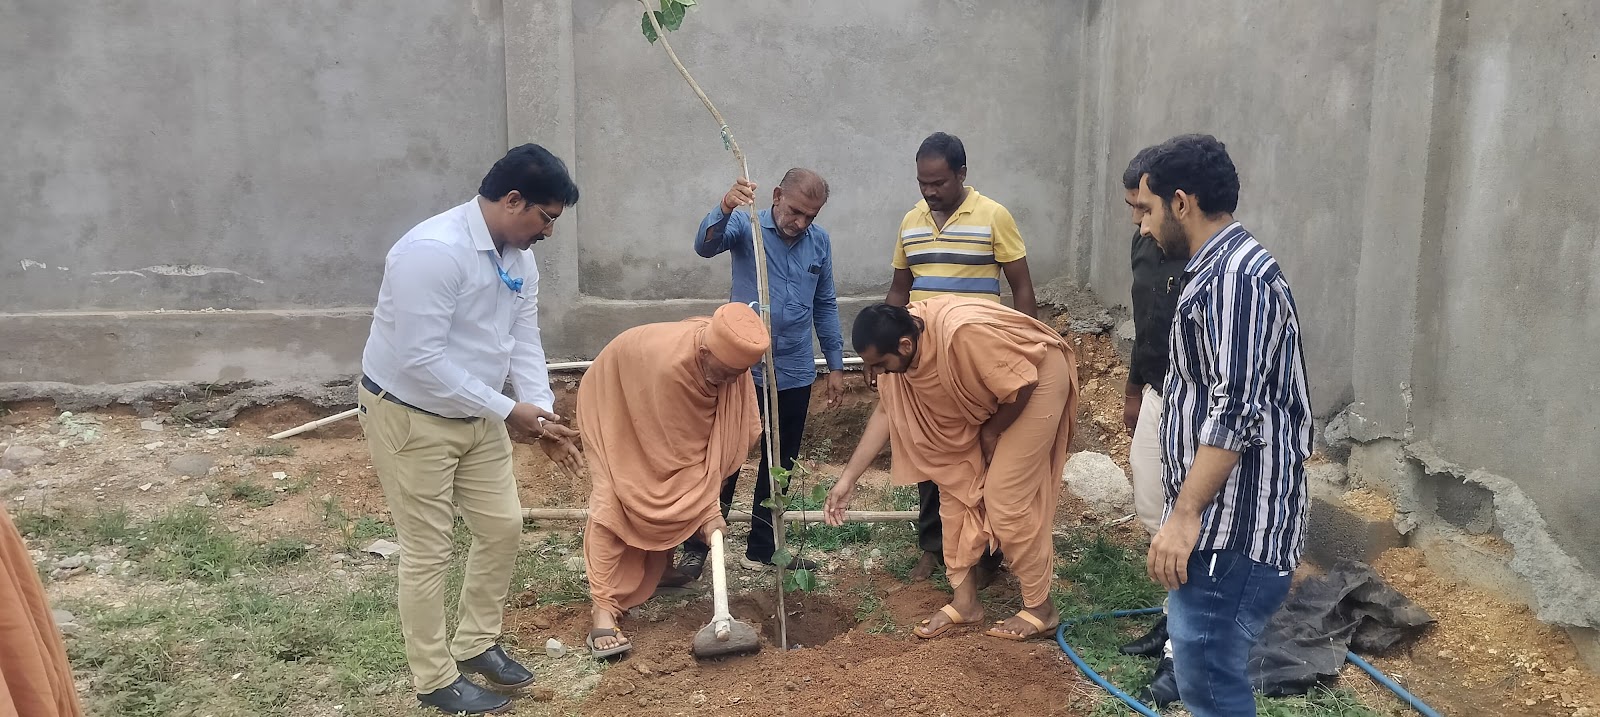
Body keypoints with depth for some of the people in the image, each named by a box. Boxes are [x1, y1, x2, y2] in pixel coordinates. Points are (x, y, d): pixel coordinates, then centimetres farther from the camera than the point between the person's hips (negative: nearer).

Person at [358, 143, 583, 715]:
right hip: (409, 416, -8)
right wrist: (508, 411, -26)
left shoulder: (520, 258, -1)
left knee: (503, 526, 14)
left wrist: (543, 413, -13)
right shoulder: (434, 250, -29)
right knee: (428, 551, 2)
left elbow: (524, 342, 2)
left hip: (475, 414, 9)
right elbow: (421, 360, -31)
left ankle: (475, 643, 34)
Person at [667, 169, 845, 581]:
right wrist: (725, 208, -49)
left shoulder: (820, 243, 4)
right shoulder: (746, 226, -8)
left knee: (780, 467, 13)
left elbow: (825, 306, 13)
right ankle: (695, 551, 10)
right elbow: (705, 246, -29)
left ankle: (762, 550, 27)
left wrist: (835, 365, 12)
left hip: (795, 376, 4)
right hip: (743, 370, -4)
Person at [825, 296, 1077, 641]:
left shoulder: (962, 334, -39)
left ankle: (1039, 608, 7)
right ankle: (965, 599, 17)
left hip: (1037, 380, -8)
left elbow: (1021, 384, -29)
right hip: (987, 399, 8)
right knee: (956, 484, 5)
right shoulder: (898, 343, -14)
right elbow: (886, 411, -4)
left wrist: (991, 433, -12)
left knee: (1008, 498, -9)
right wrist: (848, 478, -6)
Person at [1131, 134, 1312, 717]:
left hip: (1232, 530, -11)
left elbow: (1235, 413, -24)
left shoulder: (1237, 275, -18)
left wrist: (1186, 515, -23)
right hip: (1218, 522, 11)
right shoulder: (1219, 270, 17)